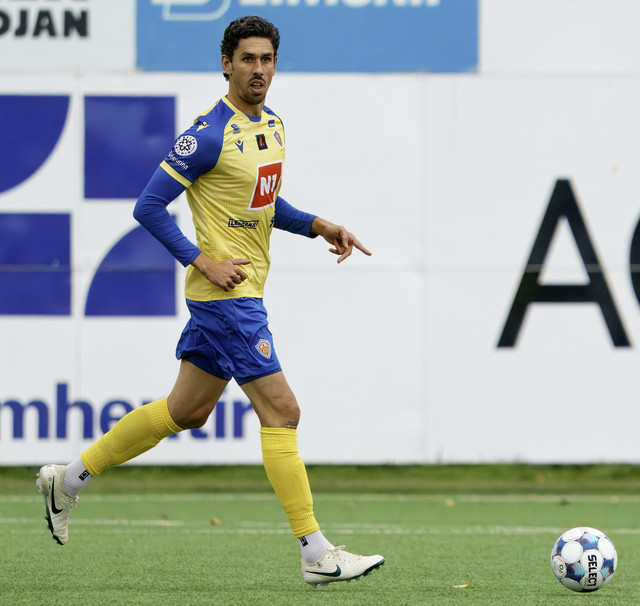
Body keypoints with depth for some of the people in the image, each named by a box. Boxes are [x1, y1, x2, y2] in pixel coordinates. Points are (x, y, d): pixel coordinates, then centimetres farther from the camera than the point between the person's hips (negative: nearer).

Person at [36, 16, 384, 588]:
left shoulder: (272, 126, 12)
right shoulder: (209, 134, -16)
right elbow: (149, 206, -14)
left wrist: (319, 227, 10)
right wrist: (202, 261, -19)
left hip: (246, 289, 10)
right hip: (225, 290, -10)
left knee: (186, 411, 18)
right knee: (281, 410, -11)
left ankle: (70, 478, 30)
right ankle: (316, 553, -9)